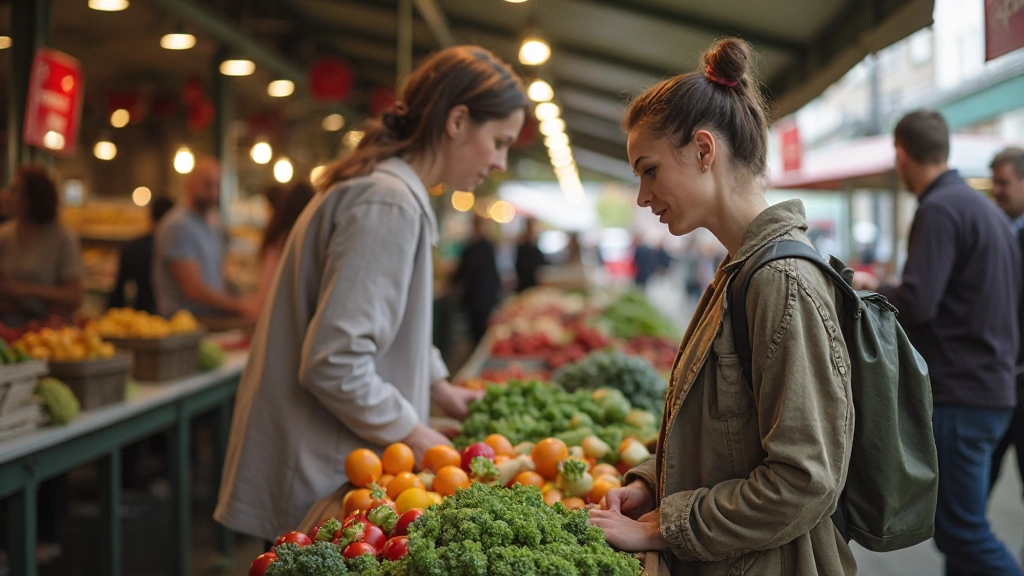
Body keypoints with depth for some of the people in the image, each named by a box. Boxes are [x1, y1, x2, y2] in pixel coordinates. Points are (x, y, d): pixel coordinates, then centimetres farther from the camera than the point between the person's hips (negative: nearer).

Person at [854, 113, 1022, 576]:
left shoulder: (940, 210, -15)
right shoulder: (984, 208, 14)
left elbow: (915, 304, -24)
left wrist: (869, 288, -4)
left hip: (958, 397, -10)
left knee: (964, 533, -6)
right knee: (959, 525, 15)